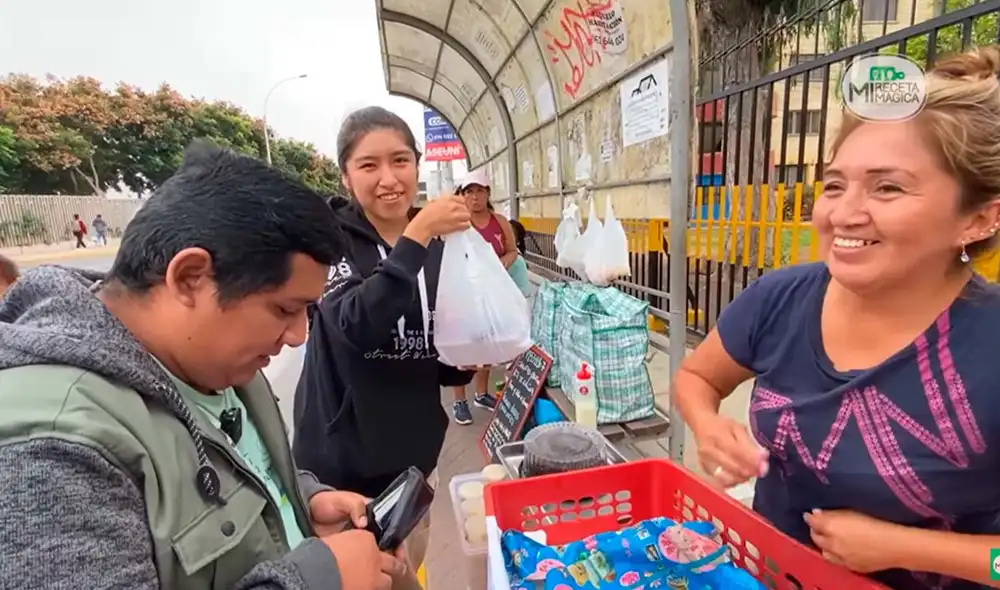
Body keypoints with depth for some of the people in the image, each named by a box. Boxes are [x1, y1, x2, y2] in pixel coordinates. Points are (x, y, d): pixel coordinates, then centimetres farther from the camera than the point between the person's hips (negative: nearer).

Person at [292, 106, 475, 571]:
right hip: (342, 458, -4)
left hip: (416, 450, 5)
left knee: (408, 571, 23)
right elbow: (356, 324, -31)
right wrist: (416, 235, -33)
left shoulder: (441, 244, 1)